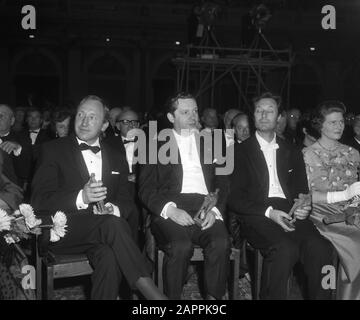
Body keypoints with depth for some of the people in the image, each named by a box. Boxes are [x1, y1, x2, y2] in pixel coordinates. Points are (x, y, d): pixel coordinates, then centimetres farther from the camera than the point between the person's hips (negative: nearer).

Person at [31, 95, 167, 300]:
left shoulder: (117, 158, 18)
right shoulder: (54, 150, 6)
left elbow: (126, 200, 14)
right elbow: (40, 199, -4)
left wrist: (113, 208, -12)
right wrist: (80, 198, -21)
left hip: (102, 230, 3)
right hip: (63, 230, -3)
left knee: (109, 257, -34)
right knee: (112, 223, -33)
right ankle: (151, 292, -30)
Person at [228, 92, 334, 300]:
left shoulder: (292, 152, 22)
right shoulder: (240, 152, 11)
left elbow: (302, 190, 20)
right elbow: (234, 198, 1)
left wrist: (304, 207, -5)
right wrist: (269, 212, -14)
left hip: (289, 212, 3)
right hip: (257, 214, -3)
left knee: (320, 247, -28)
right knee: (286, 248, -34)